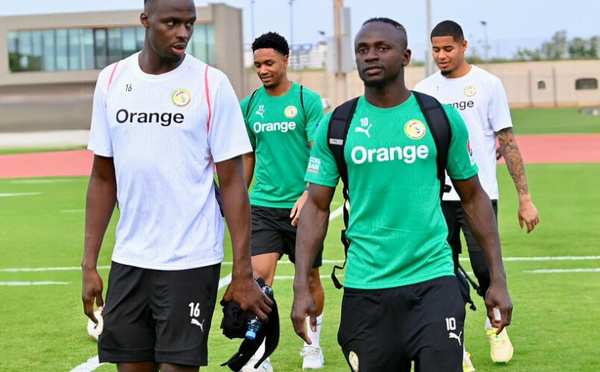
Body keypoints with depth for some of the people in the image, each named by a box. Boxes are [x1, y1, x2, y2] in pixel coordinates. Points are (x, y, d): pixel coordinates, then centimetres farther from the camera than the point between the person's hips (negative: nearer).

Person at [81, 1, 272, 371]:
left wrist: (243, 271, -9)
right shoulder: (111, 80, 5)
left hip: (191, 263, -4)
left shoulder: (212, 84, -5)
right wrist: (89, 264, 7)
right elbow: (103, 178, 10)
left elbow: (232, 182, -5)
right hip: (128, 261, 4)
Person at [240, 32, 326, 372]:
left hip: (301, 206, -2)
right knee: (259, 276, -11)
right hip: (263, 204, 2)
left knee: (310, 279, 9)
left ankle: (313, 344, 29)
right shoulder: (250, 105, 6)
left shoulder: (308, 100, -4)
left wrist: (307, 195, -23)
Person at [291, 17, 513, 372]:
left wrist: (498, 279, 4)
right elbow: (317, 207, 5)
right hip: (365, 288, 1)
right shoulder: (335, 126, 3)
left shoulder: (442, 118, 2)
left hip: (433, 280, -1)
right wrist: (302, 287, -3)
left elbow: (474, 198, 8)